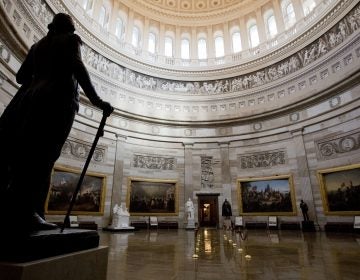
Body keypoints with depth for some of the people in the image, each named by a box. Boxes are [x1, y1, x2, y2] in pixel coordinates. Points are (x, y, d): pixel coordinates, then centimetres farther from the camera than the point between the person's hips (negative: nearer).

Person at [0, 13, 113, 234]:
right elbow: (77, 66, -9)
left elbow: (21, 76, 22)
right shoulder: (71, 39, 12)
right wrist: (95, 99, -15)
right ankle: (27, 213, -18)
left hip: (29, 99, 6)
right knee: (42, 157, -14)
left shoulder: (38, 44, 28)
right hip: (57, 99, -6)